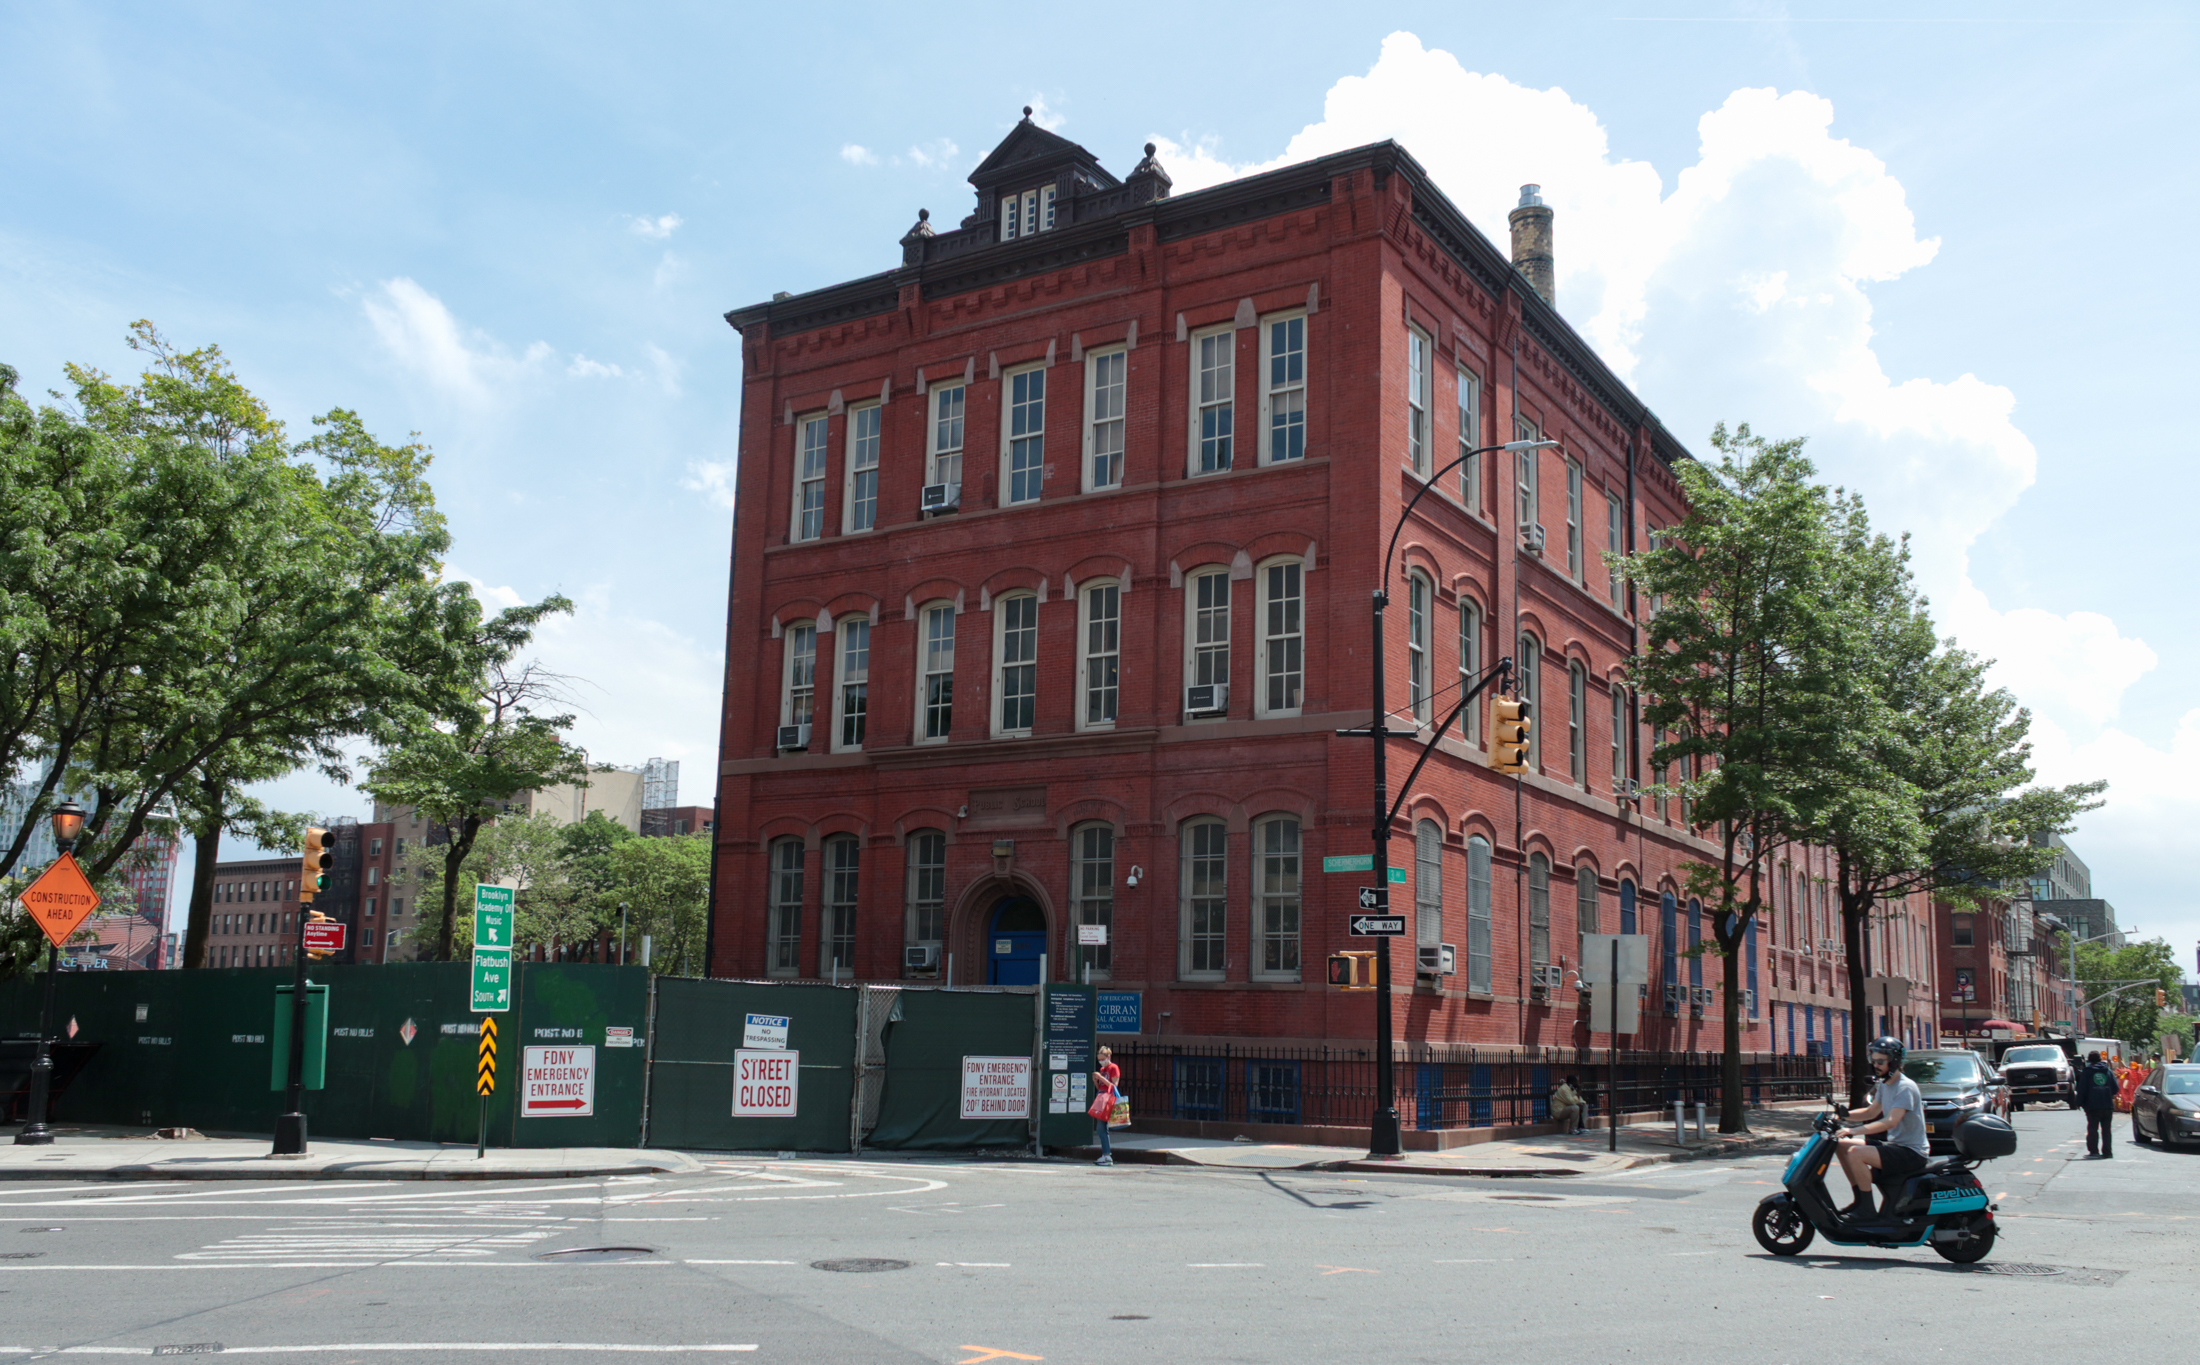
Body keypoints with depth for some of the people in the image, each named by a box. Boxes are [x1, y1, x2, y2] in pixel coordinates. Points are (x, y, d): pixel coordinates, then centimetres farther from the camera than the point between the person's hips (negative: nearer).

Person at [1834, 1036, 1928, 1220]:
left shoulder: (1906, 1087, -18)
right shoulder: (1883, 1085, 12)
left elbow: (1891, 1121, -30)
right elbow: (1871, 1112, 23)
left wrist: (1854, 1131, -35)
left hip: (1911, 1152, -10)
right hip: (1893, 1144, 10)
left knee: (1855, 1153, -27)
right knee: (1842, 1145, 7)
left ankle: (1867, 1207, -17)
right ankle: (1860, 1199, 9)